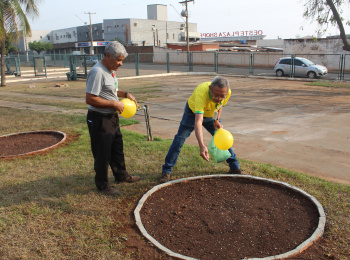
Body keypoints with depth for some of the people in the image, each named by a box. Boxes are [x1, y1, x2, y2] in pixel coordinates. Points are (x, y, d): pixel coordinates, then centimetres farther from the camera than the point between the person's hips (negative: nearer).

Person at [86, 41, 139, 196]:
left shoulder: (111, 70, 9)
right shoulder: (98, 72, -22)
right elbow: (90, 99, -27)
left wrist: (125, 94, 9)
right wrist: (114, 103, -22)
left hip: (112, 117, 10)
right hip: (99, 119, -10)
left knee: (117, 148, 22)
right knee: (102, 154, 3)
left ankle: (121, 175, 41)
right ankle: (102, 184, 20)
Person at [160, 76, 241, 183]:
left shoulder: (227, 93, -29)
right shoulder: (201, 93, -46)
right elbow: (198, 122, -55)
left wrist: (217, 120, -14)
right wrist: (202, 146, -65)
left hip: (211, 115, 4)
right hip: (193, 112, -4)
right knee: (179, 139, -11)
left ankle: (235, 167, 19)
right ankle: (166, 171, 0)